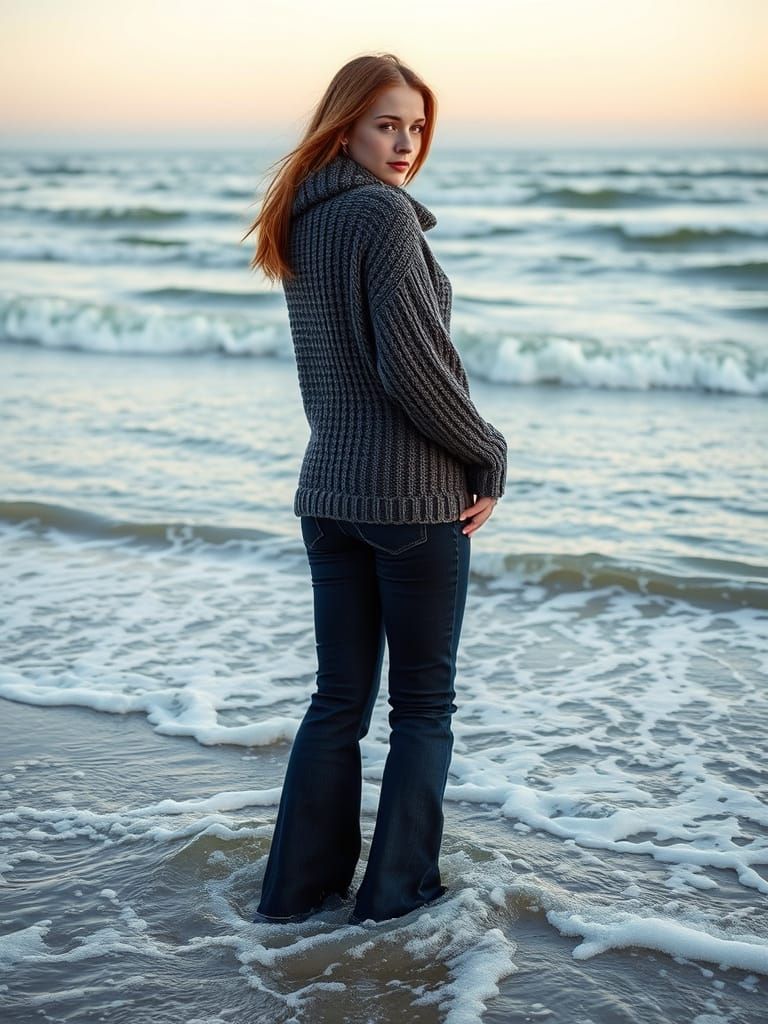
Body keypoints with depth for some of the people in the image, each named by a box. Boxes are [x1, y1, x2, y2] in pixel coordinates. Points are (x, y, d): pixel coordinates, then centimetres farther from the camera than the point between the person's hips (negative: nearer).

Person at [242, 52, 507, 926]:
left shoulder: (302, 223, 11)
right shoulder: (385, 213, -14)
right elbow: (412, 366, -20)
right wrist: (490, 455, -6)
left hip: (328, 486, 7)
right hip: (417, 494, -7)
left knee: (338, 698, 15)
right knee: (423, 703, 8)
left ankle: (299, 885, 21)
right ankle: (397, 888, 17)